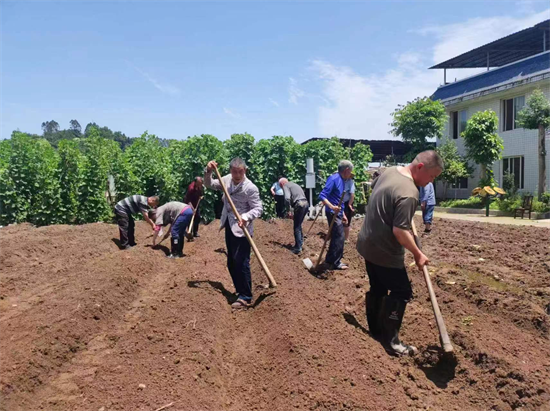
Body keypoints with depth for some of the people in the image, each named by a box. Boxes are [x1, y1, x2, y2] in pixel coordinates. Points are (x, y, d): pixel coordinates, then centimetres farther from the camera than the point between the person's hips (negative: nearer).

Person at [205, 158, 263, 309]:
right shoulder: (227, 179, 2)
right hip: (229, 227, 8)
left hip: (241, 229, -8)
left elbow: (258, 208, -17)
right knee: (231, 263, 16)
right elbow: (210, 184, 14)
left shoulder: (250, 187, -18)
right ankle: (240, 290, 32)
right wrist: (208, 172, -5)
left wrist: (246, 217, -35)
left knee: (241, 262, -7)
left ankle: (245, 297, 3)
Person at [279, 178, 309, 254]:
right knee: (298, 225, 22)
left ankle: (298, 248, 3)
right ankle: (300, 242, 31)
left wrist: (289, 211, -7)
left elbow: (287, 198, -15)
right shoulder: (294, 184, 30)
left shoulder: (285, 185, 3)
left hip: (300, 205, -8)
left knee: (297, 227, 0)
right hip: (305, 203, 8)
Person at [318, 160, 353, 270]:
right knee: (339, 237, -5)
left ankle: (330, 259, 26)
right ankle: (336, 263, 6)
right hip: (333, 213, -9)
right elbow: (322, 196, -23)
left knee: (336, 237, 15)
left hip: (338, 213, 9)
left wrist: (343, 214, 24)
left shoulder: (342, 180, 13)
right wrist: (332, 207, -36)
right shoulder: (334, 179, -16)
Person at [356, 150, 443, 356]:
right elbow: (400, 231, -28)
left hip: (368, 244, 10)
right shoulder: (409, 193, -27)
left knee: (377, 288, 21)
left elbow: (374, 186, 23)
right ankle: (391, 341, 10)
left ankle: (375, 329, 35)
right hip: (385, 251, -9)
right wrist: (418, 254, -15)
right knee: (401, 293, 3)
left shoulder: (390, 171, 2)